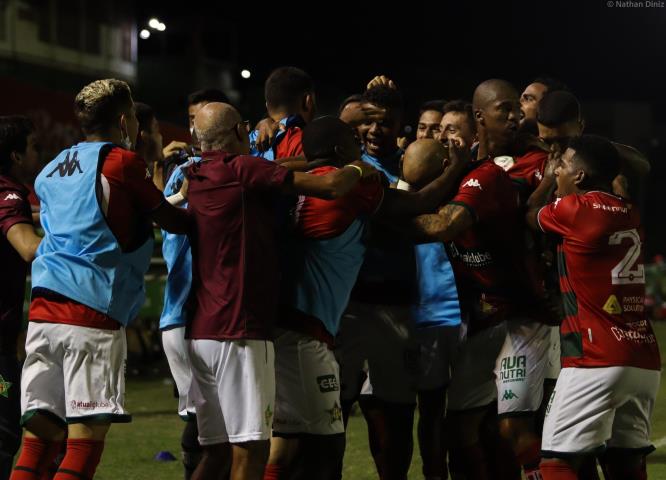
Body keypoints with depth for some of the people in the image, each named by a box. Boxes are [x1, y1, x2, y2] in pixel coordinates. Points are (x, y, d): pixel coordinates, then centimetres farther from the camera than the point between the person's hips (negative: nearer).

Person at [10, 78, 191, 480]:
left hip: (43, 311, 7)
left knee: (40, 437, 4)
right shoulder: (123, 161, 0)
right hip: (93, 313, -7)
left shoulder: (53, 169, 21)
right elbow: (174, 222, 7)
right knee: (87, 438, -7)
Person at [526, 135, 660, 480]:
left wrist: (548, 178, 27)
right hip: (644, 360, 8)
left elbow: (529, 216, 12)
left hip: (597, 361, -8)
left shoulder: (575, 209, -8)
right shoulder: (629, 214, 11)